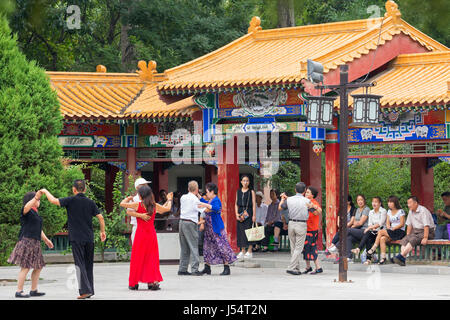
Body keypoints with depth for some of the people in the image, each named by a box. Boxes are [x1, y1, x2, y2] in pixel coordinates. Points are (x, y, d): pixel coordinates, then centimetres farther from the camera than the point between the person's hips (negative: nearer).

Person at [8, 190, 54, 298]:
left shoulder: (35, 213, 22)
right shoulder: (26, 211, -6)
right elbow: (26, 207, -32)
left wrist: (46, 239, 23)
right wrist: (36, 197, -43)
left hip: (35, 243, 10)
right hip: (27, 241, -10)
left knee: (38, 267, 9)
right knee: (25, 267, -10)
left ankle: (33, 290, 15)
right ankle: (19, 291, -8)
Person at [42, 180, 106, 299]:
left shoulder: (71, 200, -7)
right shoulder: (90, 202, 5)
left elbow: (54, 201, -11)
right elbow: (100, 218, 3)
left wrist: (46, 191, 8)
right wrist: (102, 232, 17)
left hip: (76, 238, -4)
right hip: (89, 238, 4)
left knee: (80, 265, -4)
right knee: (88, 265, 12)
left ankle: (85, 290, -13)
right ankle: (90, 291, 14)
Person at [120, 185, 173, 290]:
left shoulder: (138, 205, -8)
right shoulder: (155, 206, 1)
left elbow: (122, 204, -1)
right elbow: (167, 208, 18)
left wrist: (128, 198, 20)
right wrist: (169, 200, 38)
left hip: (140, 234, -2)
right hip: (151, 234, 3)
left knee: (138, 258, 5)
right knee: (151, 258, 8)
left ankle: (134, 283, 9)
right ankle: (153, 281, 1)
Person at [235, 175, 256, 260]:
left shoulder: (251, 192, 1)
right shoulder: (238, 191, 12)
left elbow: (254, 204, -2)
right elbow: (236, 204, 11)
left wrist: (254, 215, -10)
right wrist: (237, 214, -2)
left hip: (248, 212, -4)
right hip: (240, 213, 4)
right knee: (240, 231, 2)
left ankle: (249, 251, -3)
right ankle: (242, 251, 8)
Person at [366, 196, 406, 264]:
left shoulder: (401, 211, -2)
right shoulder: (389, 211, 20)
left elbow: (402, 224, -8)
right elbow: (387, 222, 14)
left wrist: (393, 228, -15)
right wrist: (388, 228, -7)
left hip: (400, 232, -6)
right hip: (391, 233, 6)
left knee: (381, 232, -23)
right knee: (382, 239, -27)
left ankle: (373, 249, -14)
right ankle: (383, 257, -32)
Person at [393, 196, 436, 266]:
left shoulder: (423, 211, -15)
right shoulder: (411, 212, 13)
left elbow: (426, 226, -22)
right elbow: (409, 225, 18)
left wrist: (425, 238, -28)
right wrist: (407, 236, 8)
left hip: (427, 232, -8)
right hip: (416, 231, 8)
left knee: (413, 239, -31)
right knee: (405, 240, -17)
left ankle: (400, 256, -40)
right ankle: (402, 260, -33)